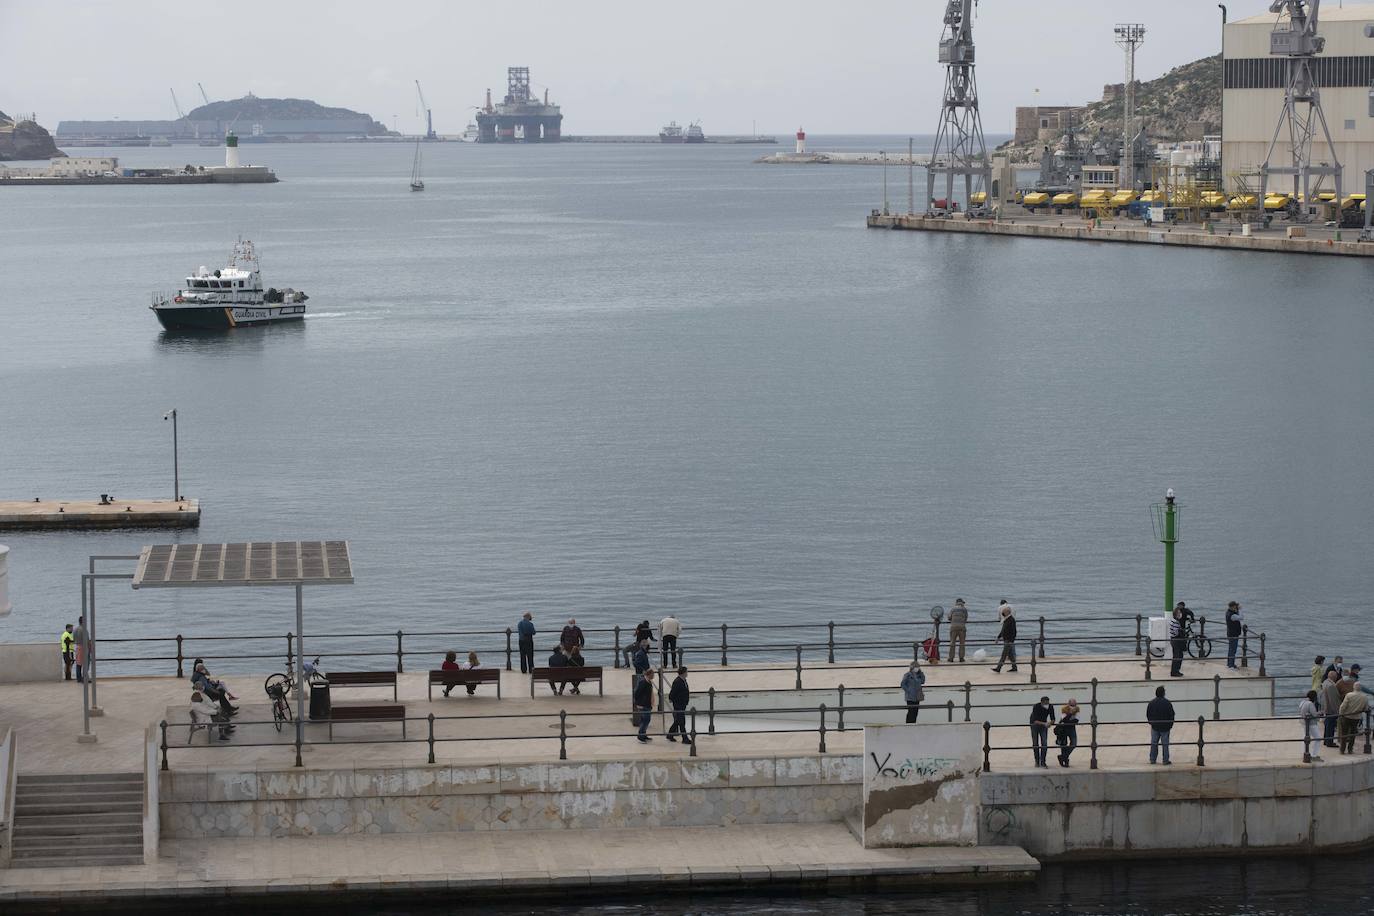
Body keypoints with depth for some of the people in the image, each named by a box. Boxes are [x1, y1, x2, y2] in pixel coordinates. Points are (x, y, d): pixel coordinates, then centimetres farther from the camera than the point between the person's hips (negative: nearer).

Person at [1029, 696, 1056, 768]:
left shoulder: (1050, 707, -20)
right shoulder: (1036, 707, -30)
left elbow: (1052, 719, -13)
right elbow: (1034, 721, -34)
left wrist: (1050, 723, -37)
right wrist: (1044, 724, -47)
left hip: (1044, 725, 2)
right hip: (1035, 725, -2)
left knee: (1044, 744, -9)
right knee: (1035, 744, 2)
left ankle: (1043, 761, -5)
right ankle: (1037, 761, 14)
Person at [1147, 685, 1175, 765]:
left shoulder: (1151, 703, -3)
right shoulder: (1167, 703, -12)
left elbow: (1148, 715, 4)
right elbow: (1171, 715, -7)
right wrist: (1170, 725, 5)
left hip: (1155, 727, 3)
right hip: (1165, 727, -2)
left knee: (1154, 743, 12)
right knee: (1165, 744, 4)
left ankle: (1152, 759, 15)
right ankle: (1165, 760, 6)